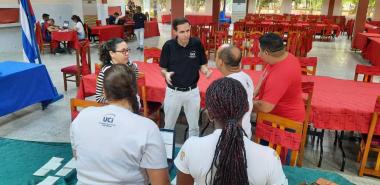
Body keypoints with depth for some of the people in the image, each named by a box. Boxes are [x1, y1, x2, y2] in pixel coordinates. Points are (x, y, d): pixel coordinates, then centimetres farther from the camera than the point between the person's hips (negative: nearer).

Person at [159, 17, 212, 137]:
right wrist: (166, 74, -26)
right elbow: (163, 68, -4)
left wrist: (205, 70, -22)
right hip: (173, 91, 0)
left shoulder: (197, 44, -10)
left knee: (194, 125, 18)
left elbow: (202, 65, 1)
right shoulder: (168, 46, -13)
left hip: (192, 91, 1)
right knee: (169, 125, 18)